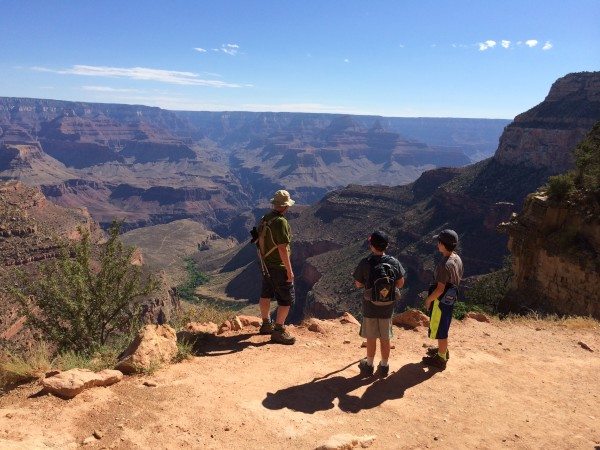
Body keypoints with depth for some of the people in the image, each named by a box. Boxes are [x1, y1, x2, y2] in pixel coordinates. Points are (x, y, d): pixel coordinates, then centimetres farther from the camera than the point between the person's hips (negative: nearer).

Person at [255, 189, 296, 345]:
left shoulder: (264, 219, 4)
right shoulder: (280, 222, -23)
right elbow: (282, 248, -26)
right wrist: (289, 271, -21)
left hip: (266, 264, 9)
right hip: (278, 267, -9)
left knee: (266, 294, 20)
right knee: (287, 299, 1)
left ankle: (266, 324, 36)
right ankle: (278, 331, 5)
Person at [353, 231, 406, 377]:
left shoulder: (365, 263, -17)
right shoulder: (394, 262, -9)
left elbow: (358, 284, -6)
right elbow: (400, 283, 2)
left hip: (370, 307, -2)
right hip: (387, 308, 2)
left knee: (371, 339, 13)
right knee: (385, 339, 16)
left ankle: (369, 366, 28)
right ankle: (384, 367, 29)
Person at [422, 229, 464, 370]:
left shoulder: (445, 264, -29)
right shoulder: (457, 259, 0)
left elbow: (440, 289, -27)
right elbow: (457, 279, 12)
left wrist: (429, 299, -12)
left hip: (442, 300, -9)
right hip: (450, 298, 9)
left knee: (439, 329, 6)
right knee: (443, 327, 26)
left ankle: (441, 359, 20)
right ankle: (443, 350, 43)